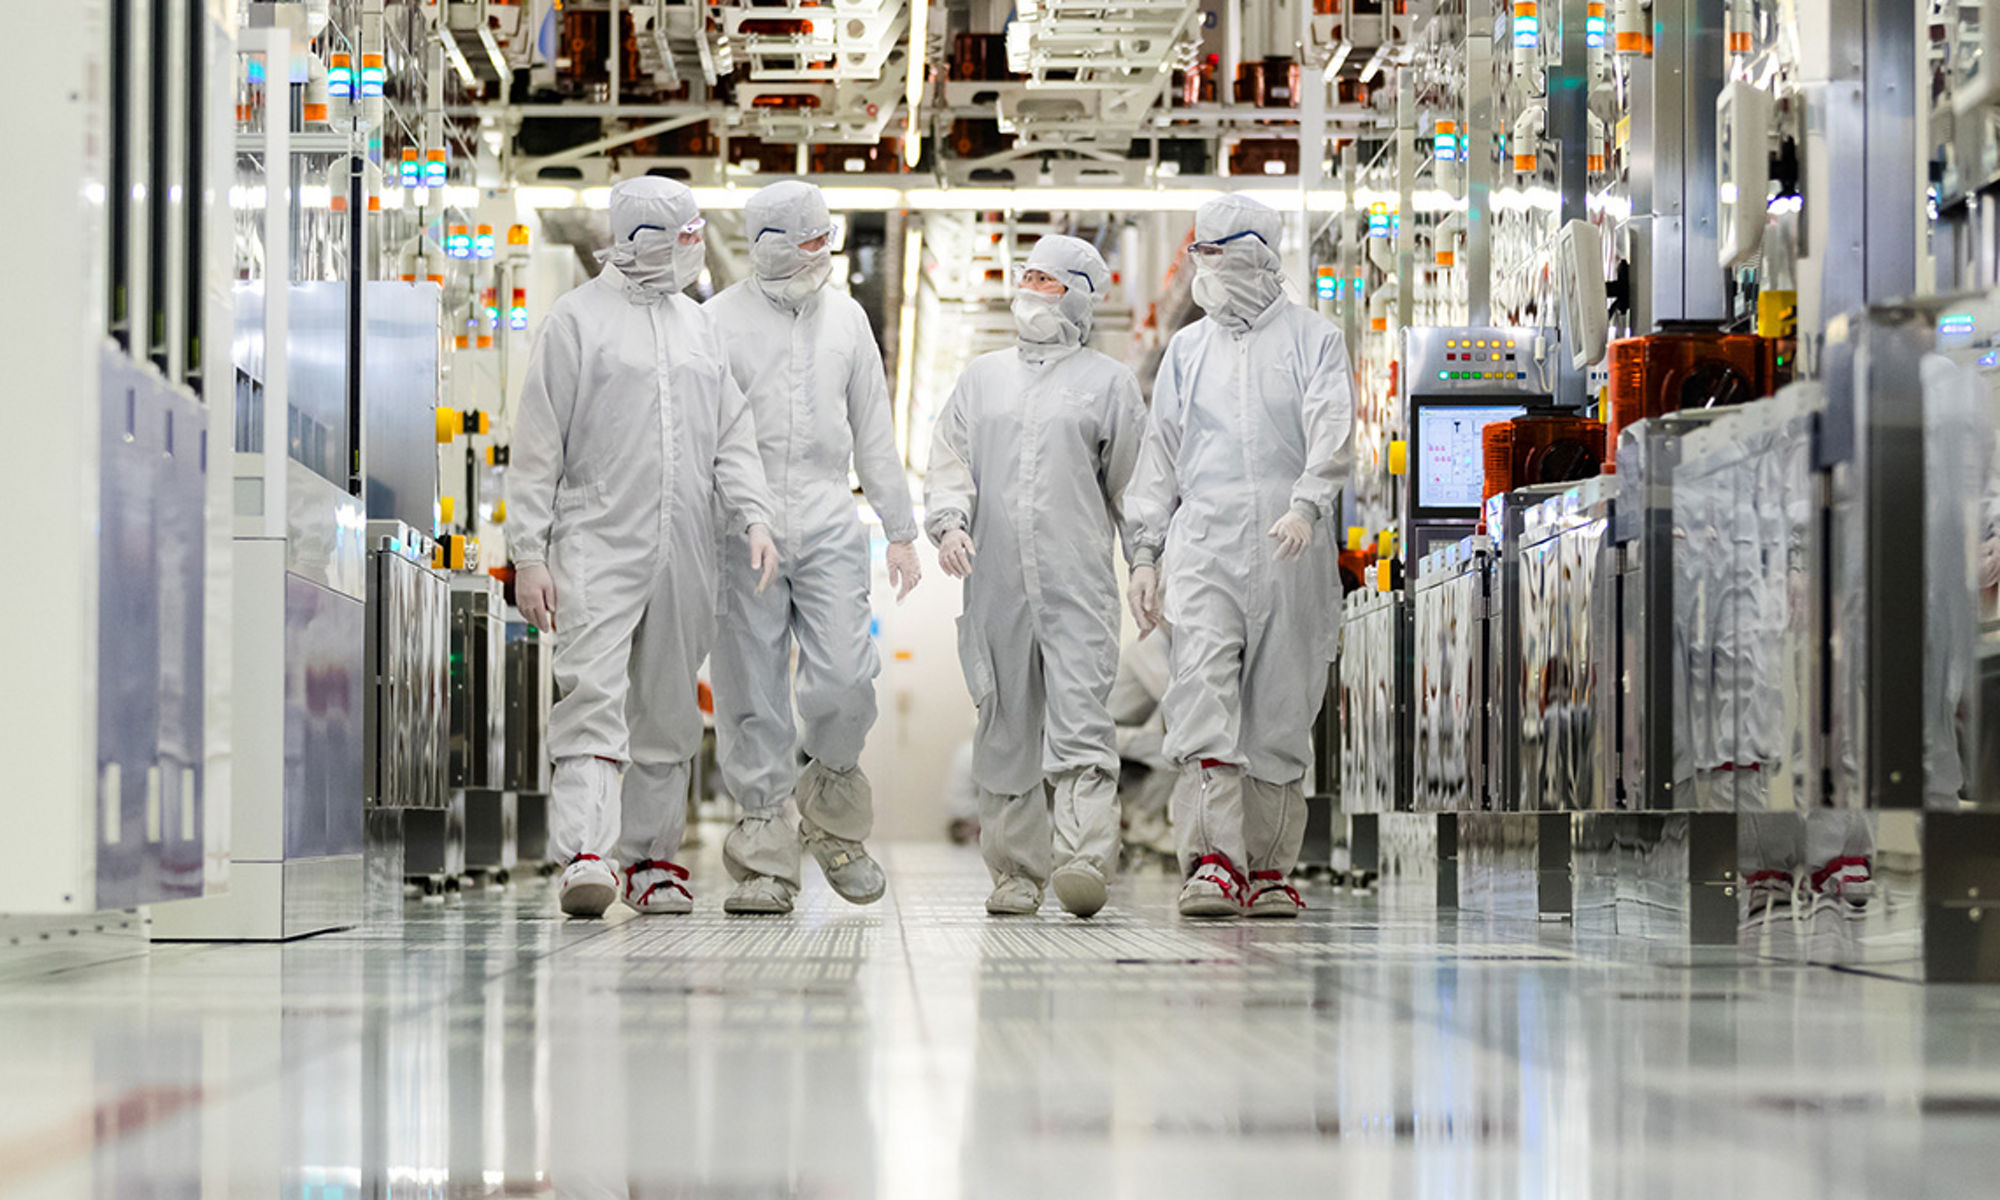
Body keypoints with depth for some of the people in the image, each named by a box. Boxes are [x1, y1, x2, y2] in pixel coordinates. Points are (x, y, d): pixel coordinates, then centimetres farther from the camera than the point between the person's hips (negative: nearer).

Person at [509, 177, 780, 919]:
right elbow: (538, 446, -1)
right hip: (598, 543, -5)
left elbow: (731, 434, 17)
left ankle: (652, 858, 17)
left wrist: (753, 516, 0)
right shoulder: (578, 318, 1)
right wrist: (529, 552, -8)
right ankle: (585, 856, -25)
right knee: (593, 696, -17)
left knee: (668, 710, 8)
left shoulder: (698, 325, 17)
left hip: (683, 549, 5)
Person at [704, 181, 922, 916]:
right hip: (743, 527, -2)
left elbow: (873, 433, 16)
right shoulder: (720, 322, 1)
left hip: (828, 528, 2)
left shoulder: (844, 317, 12)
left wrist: (899, 530, 13)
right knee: (753, 695, -1)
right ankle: (766, 861, 6)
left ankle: (835, 823, 16)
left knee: (845, 679, -8)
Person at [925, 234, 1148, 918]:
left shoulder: (1109, 383, 10)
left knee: (1080, 724, -15)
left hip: (1079, 584, -3)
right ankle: (1017, 871, 12)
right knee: (1006, 727, 5)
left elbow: (1133, 484, 10)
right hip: (996, 582, 3)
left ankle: (1085, 861, -26)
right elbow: (948, 461, 12)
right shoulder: (981, 377, 19)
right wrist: (949, 521, -7)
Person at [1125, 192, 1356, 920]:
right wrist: (1146, 553, 9)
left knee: (1280, 711, 2)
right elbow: (1160, 455, 16)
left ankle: (1268, 868, 11)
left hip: (1291, 555, -1)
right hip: (1203, 548, 1)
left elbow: (1332, 435, -8)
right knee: (1203, 697, -15)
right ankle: (1213, 861, -21)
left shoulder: (1313, 342, 6)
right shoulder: (1188, 349, 16)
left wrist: (1305, 506, -26)